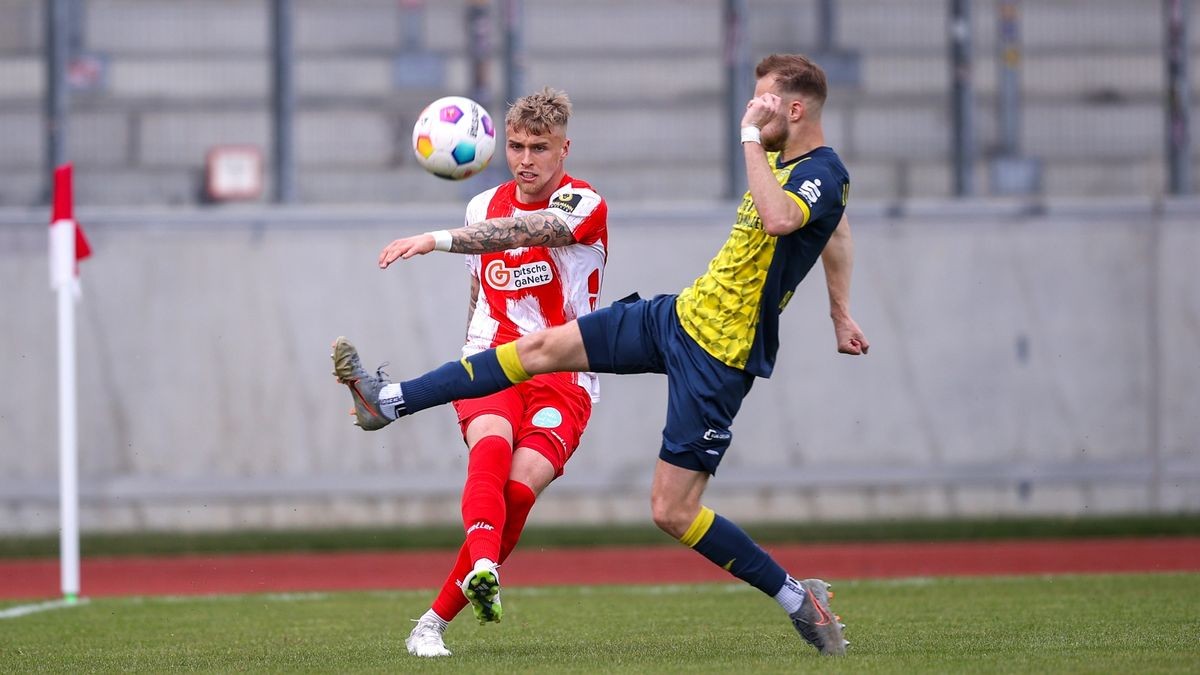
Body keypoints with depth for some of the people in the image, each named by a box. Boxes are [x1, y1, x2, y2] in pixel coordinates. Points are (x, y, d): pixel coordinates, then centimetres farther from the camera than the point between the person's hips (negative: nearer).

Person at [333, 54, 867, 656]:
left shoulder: (823, 174, -20)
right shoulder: (784, 159, 8)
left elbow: (778, 219, -44)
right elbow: (838, 231, 28)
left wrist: (751, 136, -35)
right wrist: (840, 313, 36)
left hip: (718, 357, -9)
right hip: (682, 312, 9)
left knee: (671, 512, -9)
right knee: (542, 346, 8)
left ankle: (799, 600, 6)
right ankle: (389, 402, 15)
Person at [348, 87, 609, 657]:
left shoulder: (583, 205, -8)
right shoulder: (484, 207, 12)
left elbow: (523, 232, -29)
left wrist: (438, 240, -40)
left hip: (562, 376, -3)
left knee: (519, 489, -22)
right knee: (491, 446, -31)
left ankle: (435, 621, -13)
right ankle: (482, 569, -58)